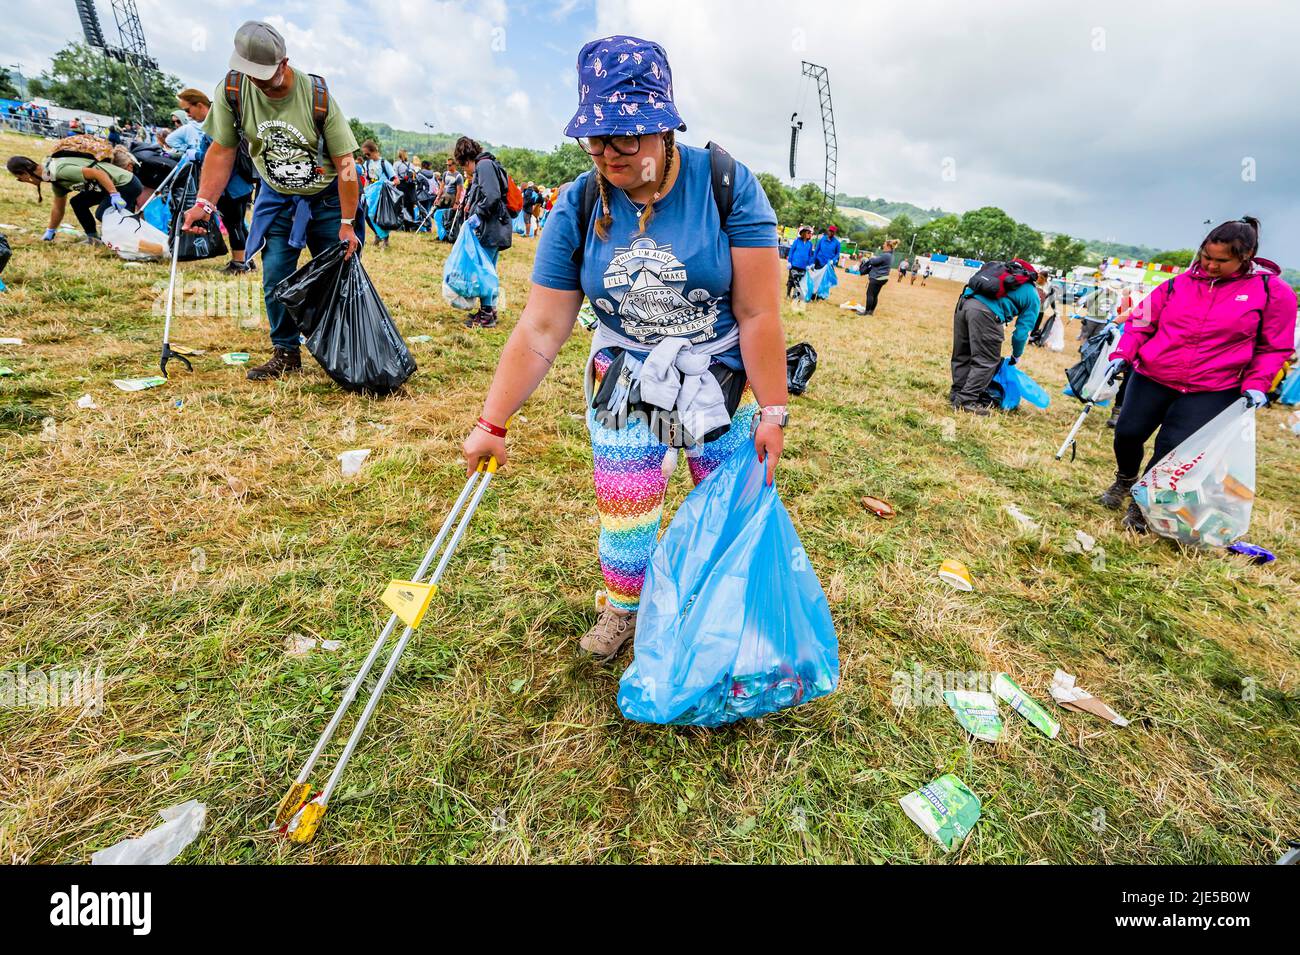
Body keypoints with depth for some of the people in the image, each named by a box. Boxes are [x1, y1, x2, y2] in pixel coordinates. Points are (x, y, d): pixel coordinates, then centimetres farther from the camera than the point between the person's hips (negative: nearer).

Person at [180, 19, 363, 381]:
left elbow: (345, 162, -16)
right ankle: (286, 354, 6)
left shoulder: (318, 96, -19)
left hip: (328, 196, -2)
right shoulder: (233, 88, -10)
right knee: (275, 277, -5)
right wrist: (204, 203, -13)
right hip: (276, 197, 3)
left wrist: (347, 223, -19)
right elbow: (222, 150, -4)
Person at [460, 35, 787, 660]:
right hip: (625, 384, 2)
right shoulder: (578, 207, -8)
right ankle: (622, 611, 39)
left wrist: (771, 412, -15)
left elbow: (758, 312, -15)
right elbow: (539, 330, -9)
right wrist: (492, 423, -9)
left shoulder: (727, 185, -15)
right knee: (624, 514, 8)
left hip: (723, 380, -1)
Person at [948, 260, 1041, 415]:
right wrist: (1016, 356, 29)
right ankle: (966, 400, -3)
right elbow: (1022, 331, 14)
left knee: (962, 354, 17)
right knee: (987, 361, 2)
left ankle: (957, 392, 25)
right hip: (985, 312, -7)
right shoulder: (1033, 298, 17)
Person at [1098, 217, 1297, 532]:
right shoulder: (1180, 283, 2)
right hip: (1151, 376, 2)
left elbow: (1274, 347, 4)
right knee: (1127, 432, 0)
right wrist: (1123, 354, -5)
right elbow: (1141, 321, 9)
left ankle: (1143, 502, 11)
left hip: (1211, 390, -2)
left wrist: (1257, 384, -9)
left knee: (1172, 447, -10)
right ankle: (1125, 479, 31)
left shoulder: (1273, 291, -2)